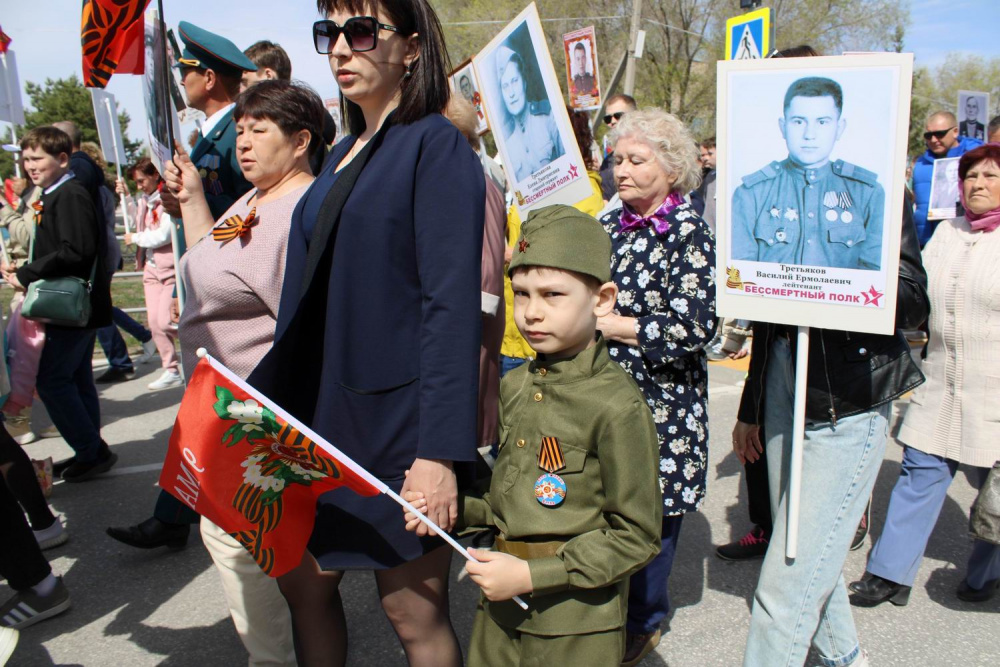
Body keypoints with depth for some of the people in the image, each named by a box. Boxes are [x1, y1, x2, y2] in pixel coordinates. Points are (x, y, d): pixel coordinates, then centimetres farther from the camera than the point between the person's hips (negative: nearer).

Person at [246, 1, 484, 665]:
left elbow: (451, 304, -18)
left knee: (415, 612, 6)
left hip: (397, 412, -8)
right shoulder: (348, 152, 14)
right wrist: (261, 398, 16)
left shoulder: (436, 146, -10)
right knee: (303, 580, 18)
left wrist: (440, 452, -23)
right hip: (320, 410, 8)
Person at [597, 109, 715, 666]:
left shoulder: (690, 233, -9)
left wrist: (606, 324, -16)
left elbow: (692, 328, -19)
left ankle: (644, 622, 29)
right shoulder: (611, 224, 8)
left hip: (661, 402, -5)